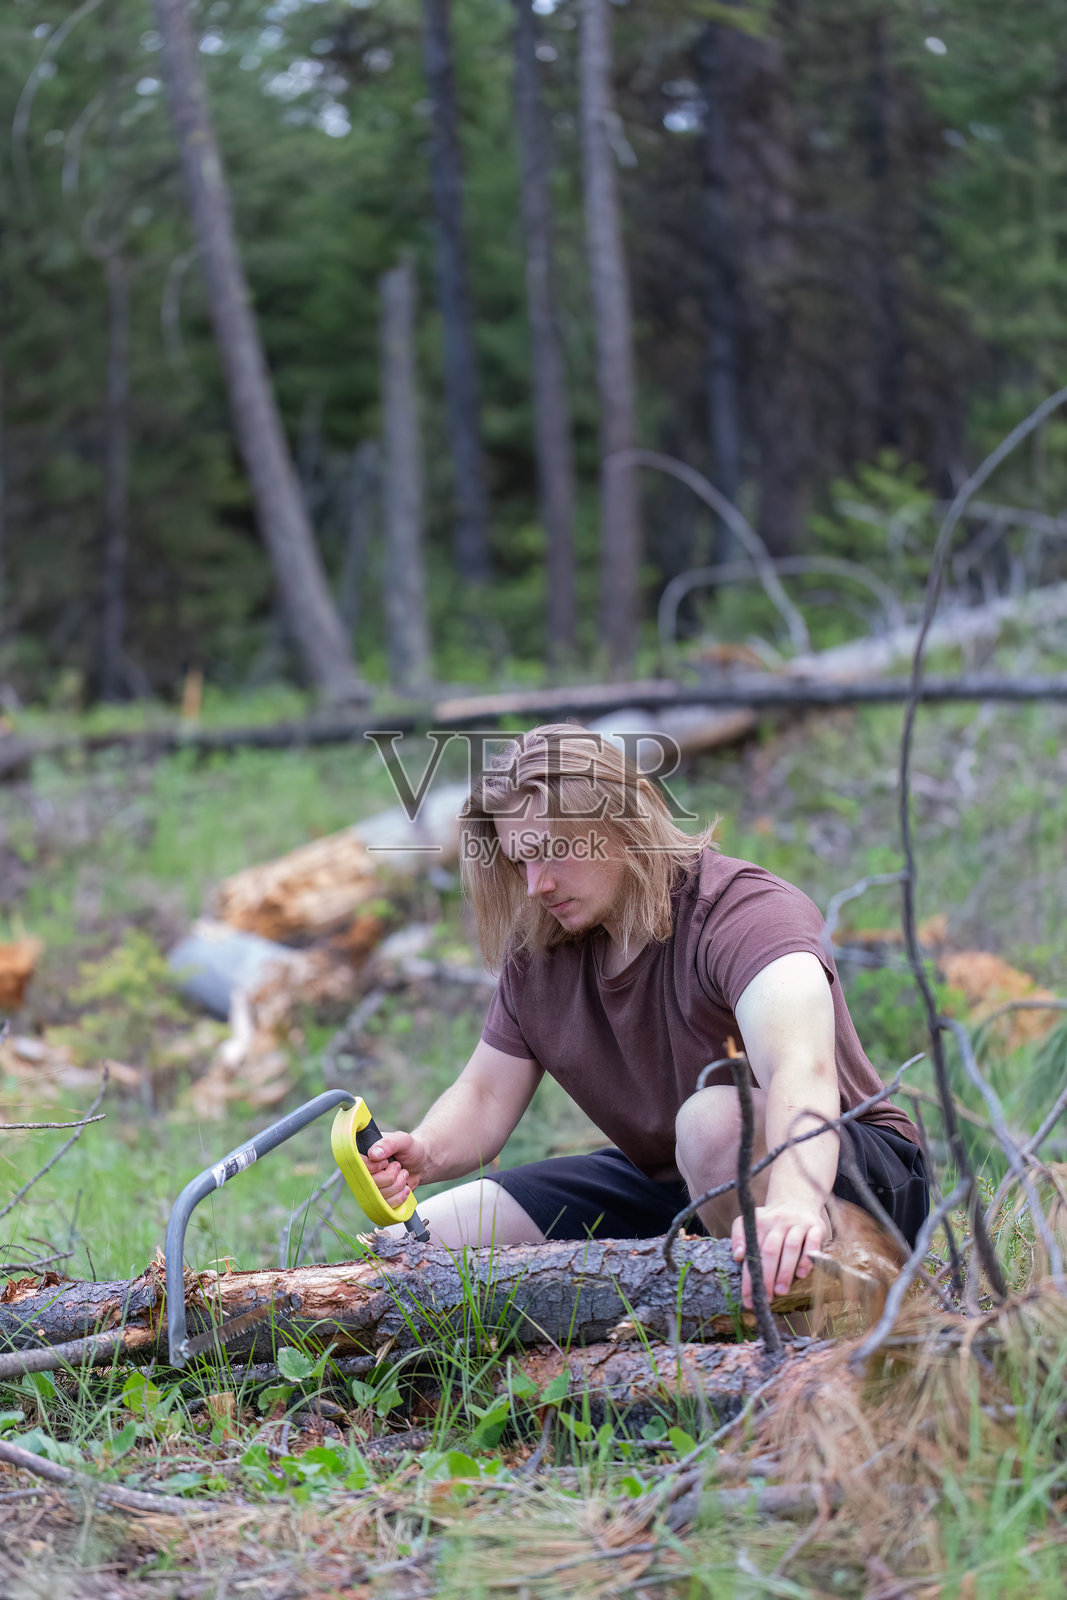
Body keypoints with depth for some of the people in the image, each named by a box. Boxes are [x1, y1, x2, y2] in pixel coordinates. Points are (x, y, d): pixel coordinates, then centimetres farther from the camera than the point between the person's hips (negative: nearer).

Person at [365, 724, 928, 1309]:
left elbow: (803, 1069, -44)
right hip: (665, 1185, 7)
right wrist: (425, 1153, -20)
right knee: (421, 1238, -4)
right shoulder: (537, 953, 0)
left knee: (716, 1120, -42)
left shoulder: (746, 913, -25)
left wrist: (795, 1202, -65)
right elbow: (484, 1097, 5)